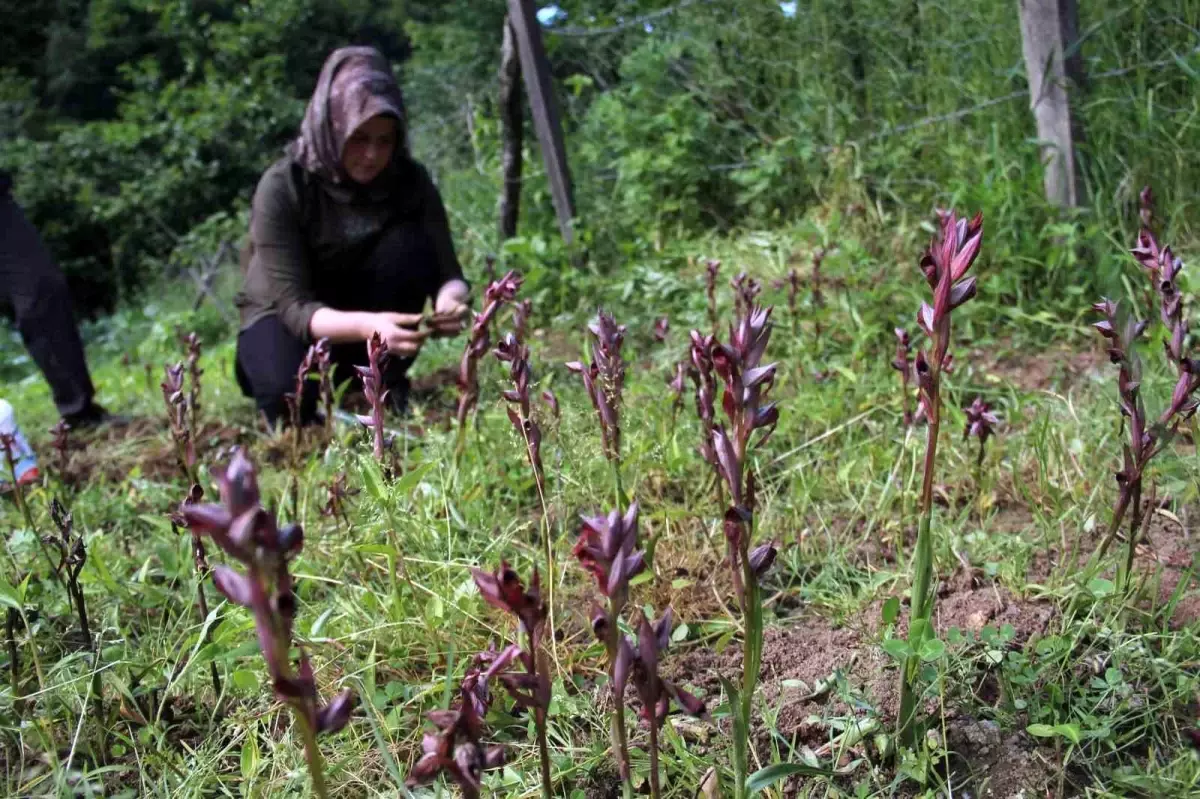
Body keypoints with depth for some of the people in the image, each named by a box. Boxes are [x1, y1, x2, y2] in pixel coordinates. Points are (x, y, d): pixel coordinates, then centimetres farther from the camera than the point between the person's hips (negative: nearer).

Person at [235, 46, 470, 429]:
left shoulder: (410, 180, -16)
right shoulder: (282, 188, -25)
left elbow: (448, 272, -18)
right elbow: (293, 305, -29)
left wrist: (450, 300, -44)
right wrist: (367, 325, -50)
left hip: (364, 307, 3)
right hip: (286, 318, -2)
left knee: (408, 245, -27)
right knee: (289, 396, -35)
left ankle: (387, 382, -11)